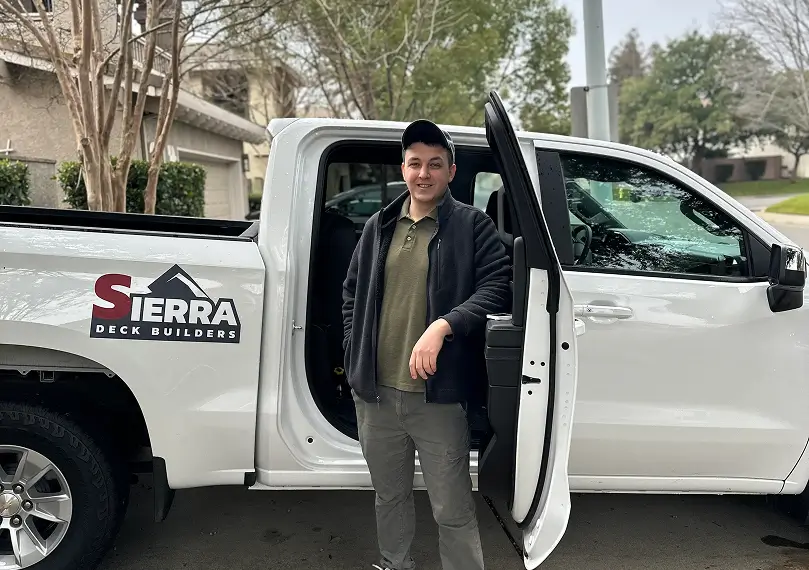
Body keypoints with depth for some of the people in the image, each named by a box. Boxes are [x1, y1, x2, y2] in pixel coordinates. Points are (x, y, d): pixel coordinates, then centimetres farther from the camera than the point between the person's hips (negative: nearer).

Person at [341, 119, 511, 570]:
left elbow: (498, 288, -15)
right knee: (390, 496, 23)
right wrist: (355, 355, 9)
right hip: (375, 392, 5)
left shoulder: (473, 226, -4)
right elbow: (353, 292, 17)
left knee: (453, 510, 6)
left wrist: (442, 326, -27)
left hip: (438, 396, -5)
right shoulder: (379, 226, 10)